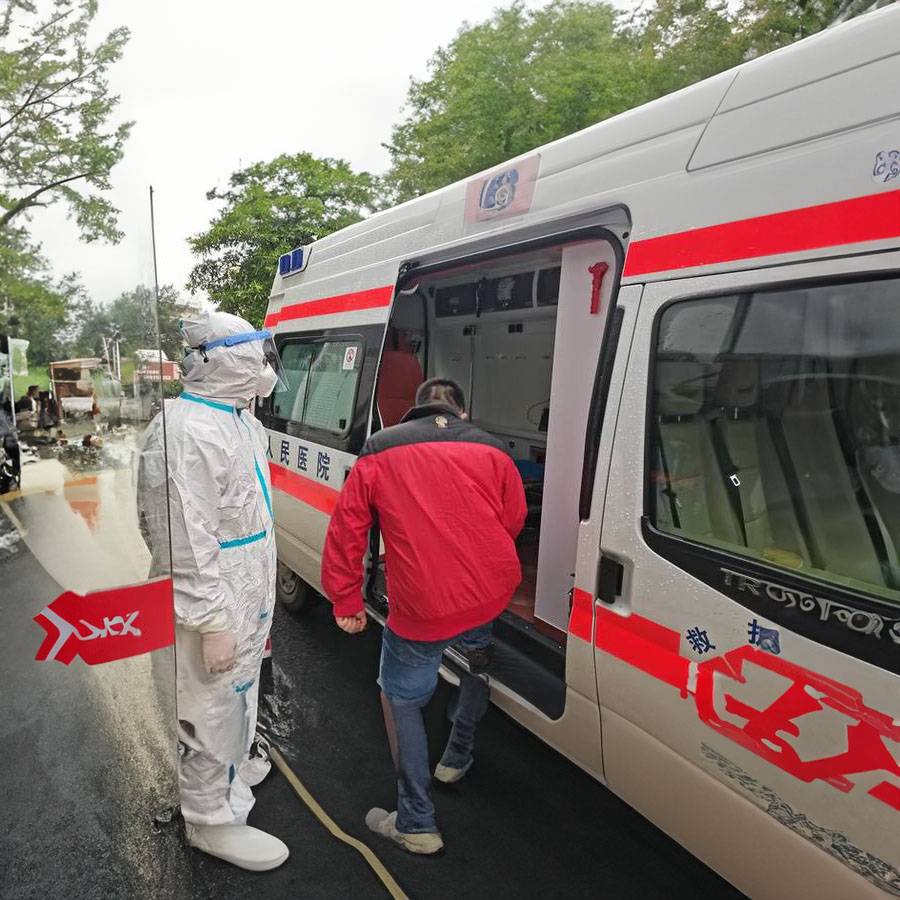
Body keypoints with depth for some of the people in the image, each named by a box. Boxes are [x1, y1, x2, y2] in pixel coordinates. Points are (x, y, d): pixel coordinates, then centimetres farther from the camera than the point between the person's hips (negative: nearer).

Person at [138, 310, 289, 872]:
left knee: (238, 695, 28)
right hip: (214, 605, -10)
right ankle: (212, 819, 29)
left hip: (247, 598, 10)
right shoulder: (190, 435, -27)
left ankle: (233, 767, 52)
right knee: (215, 710, 8)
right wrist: (212, 624, -23)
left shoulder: (240, 419, 7)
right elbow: (189, 545, -27)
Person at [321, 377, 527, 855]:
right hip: (491, 595, 4)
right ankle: (457, 757, 50)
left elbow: (345, 532, 3)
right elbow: (514, 521, 14)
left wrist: (346, 602, 11)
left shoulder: (377, 454, 5)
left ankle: (416, 824, 24)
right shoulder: (492, 451, 9)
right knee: (476, 659, 34)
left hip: (422, 609, -3)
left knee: (401, 699, 18)